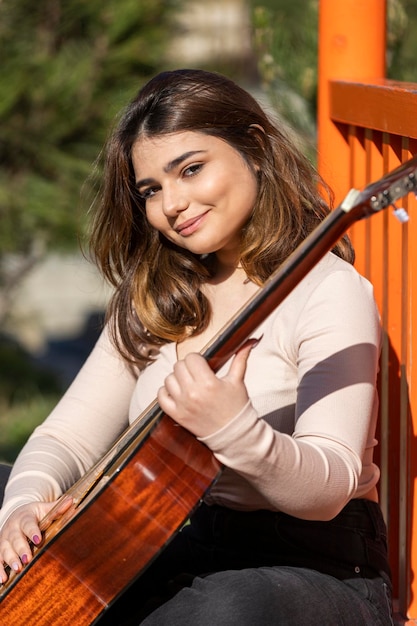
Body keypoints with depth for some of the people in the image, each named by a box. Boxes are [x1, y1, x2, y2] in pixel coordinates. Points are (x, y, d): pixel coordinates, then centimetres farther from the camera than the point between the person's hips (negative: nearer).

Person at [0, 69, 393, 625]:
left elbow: (329, 489, -22)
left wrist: (236, 432, -42)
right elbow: (67, 435, 10)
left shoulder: (327, 291, -10)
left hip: (309, 569, -5)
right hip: (170, 555, 6)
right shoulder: (153, 300, 13)